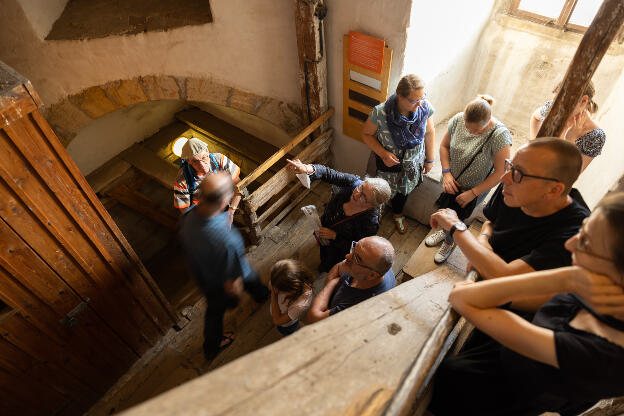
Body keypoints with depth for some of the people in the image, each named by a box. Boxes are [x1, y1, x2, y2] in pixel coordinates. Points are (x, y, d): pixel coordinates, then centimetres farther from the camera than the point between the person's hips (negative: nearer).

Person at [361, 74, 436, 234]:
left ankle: (398, 214, 63)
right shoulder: (380, 113, -35)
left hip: (413, 162, 3)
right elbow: (366, 134, -17)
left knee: (403, 190, 30)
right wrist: (383, 154, -29)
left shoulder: (425, 107, -25)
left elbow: (429, 132, -7)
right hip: (388, 161, -3)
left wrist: (429, 159, 3)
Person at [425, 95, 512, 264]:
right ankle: (444, 230, 58)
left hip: (476, 187, -3)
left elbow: (500, 172, -24)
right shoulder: (457, 119, -19)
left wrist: (473, 193, -20)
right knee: (445, 210, 24)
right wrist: (446, 173, -14)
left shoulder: (500, 135, -31)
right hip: (451, 181, 4)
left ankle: (449, 242, 46)